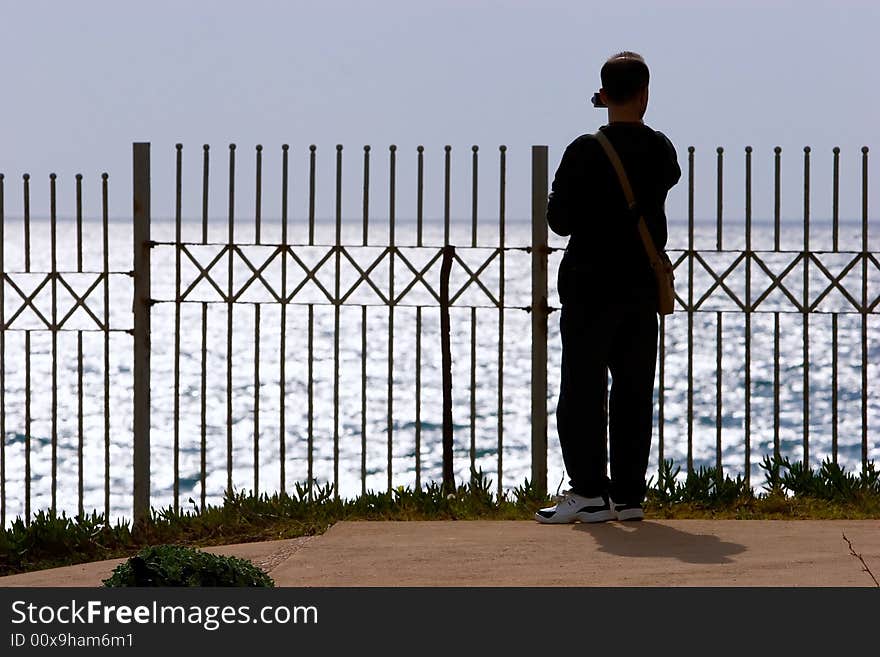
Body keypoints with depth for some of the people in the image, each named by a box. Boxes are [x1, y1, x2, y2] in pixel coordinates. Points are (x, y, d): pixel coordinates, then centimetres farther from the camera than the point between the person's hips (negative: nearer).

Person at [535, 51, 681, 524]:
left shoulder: (587, 151, -12)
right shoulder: (661, 150, 1)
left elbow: (560, 220, -10)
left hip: (591, 286, -5)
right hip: (643, 288, 5)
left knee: (583, 390, 0)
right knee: (634, 391, 8)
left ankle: (589, 492, -3)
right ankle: (629, 495, 8)